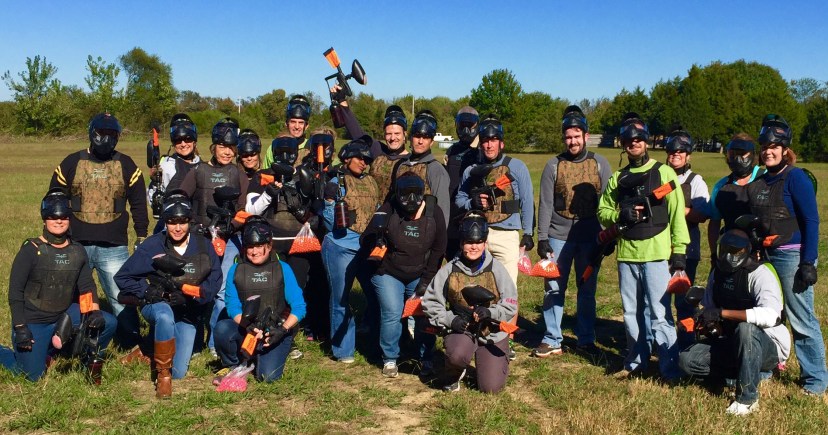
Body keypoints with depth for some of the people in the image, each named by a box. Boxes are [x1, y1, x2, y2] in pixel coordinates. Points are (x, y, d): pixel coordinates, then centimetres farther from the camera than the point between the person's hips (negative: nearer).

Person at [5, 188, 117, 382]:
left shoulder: (77, 251, 0)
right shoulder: (31, 249, -13)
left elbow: (87, 286, 1)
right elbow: (15, 291, -12)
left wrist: (94, 310, -17)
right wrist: (19, 328, -16)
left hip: (64, 315, 4)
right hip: (32, 321, -4)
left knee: (108, 323, -15)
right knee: (33, 375, -3)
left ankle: (92, 358, 9)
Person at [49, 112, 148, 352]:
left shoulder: (127, 166, 5)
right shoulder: (70, 164, 5)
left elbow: (139, 205, 10)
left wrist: (141, 239, 8)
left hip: (114, 248, -1)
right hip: (75, 245, 1)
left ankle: (133, 346, 6)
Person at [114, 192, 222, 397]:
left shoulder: (203, 246, -8)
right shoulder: (152, 246, -12)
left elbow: (215, 280, -7)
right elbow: (122, 277, -8)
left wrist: (190, 293, -24)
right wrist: (147, 292, -23)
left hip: (188, 314, 2)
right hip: (157, 305, -2)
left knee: (179, 373, -1)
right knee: (165, 316, -41)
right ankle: (163, 374, -21)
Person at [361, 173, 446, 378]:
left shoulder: (434, 212, -8)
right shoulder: (388, 211, -14)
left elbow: (438, 249, -3)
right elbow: (365, 241, -17)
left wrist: (425, 281, -7)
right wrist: (375, 233, -41)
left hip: (421, 276, 2)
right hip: (389, 274, -1)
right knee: (392, 315, -11)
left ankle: (426, 359, 13)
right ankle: (389, 359, 10)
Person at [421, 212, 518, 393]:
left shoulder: (496, 269, -5)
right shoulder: (449, 270, -4)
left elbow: (511, 305, -6)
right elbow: (430, 302, 2)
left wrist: (490, 312, -25)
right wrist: (450, 320, -14)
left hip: (492, 332, 1)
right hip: (460, 329, -1)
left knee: (491, 387, -6)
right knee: (457, 355, -36)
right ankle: (453, 375, 3)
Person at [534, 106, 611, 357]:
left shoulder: (600, 164, 4)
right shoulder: (554, 165, 2)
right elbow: (545, 204, 0)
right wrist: (542, 238, -5)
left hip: (590, 237, 1)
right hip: (558, 236, 0)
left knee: (587, 289, 8)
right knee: (553, 289, 1)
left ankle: (586, 339, 20)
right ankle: (552, 341, 11)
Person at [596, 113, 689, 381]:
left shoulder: (664, 173, 2)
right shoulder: (617, 179, 13)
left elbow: (677, 214, -1)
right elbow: (602, 212, 15)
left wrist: (679, 252, -6)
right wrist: (620, 216, -7)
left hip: (656, 254, -4)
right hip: (626, 254, 4)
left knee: (660, 313, -5)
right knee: (631, 313, 13)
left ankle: (670, 368, 4)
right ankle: (636, 362, 26)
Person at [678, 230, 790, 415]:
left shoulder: (759, 273, -18)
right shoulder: (717, 274, 6)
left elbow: (770, 315, -35)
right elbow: (709, 310, 12)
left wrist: (722, 313, -35)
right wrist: (709, 326, -13)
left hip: (769, 346, -7)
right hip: (732, 344, 7)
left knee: (745, 329, -40)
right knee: (687, 360, -12)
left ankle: (747, 398, -24)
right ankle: (749, 374, 3)